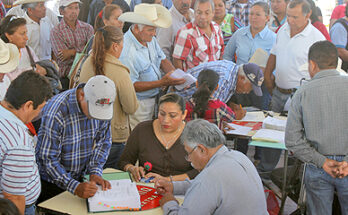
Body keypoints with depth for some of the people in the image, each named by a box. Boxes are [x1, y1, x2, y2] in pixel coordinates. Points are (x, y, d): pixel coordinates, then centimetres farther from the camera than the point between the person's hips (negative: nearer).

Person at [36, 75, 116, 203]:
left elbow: (103, 142, -2)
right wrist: (75, 187, -34)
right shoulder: (56, 113, -30)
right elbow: (49, 159, -27)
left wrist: (95, 172, -15)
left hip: (79, 178, 5)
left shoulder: (103, 107, -14)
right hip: (50, 181, -5)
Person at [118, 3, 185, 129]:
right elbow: (131, 85, -26)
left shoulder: (150, 38, 0)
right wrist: (161, 83, -29)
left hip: (153, 98, 8)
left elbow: (162, 60, 9)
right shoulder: (126, 51, -27)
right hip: (138, 104, -8)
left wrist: (176, 76, -11)